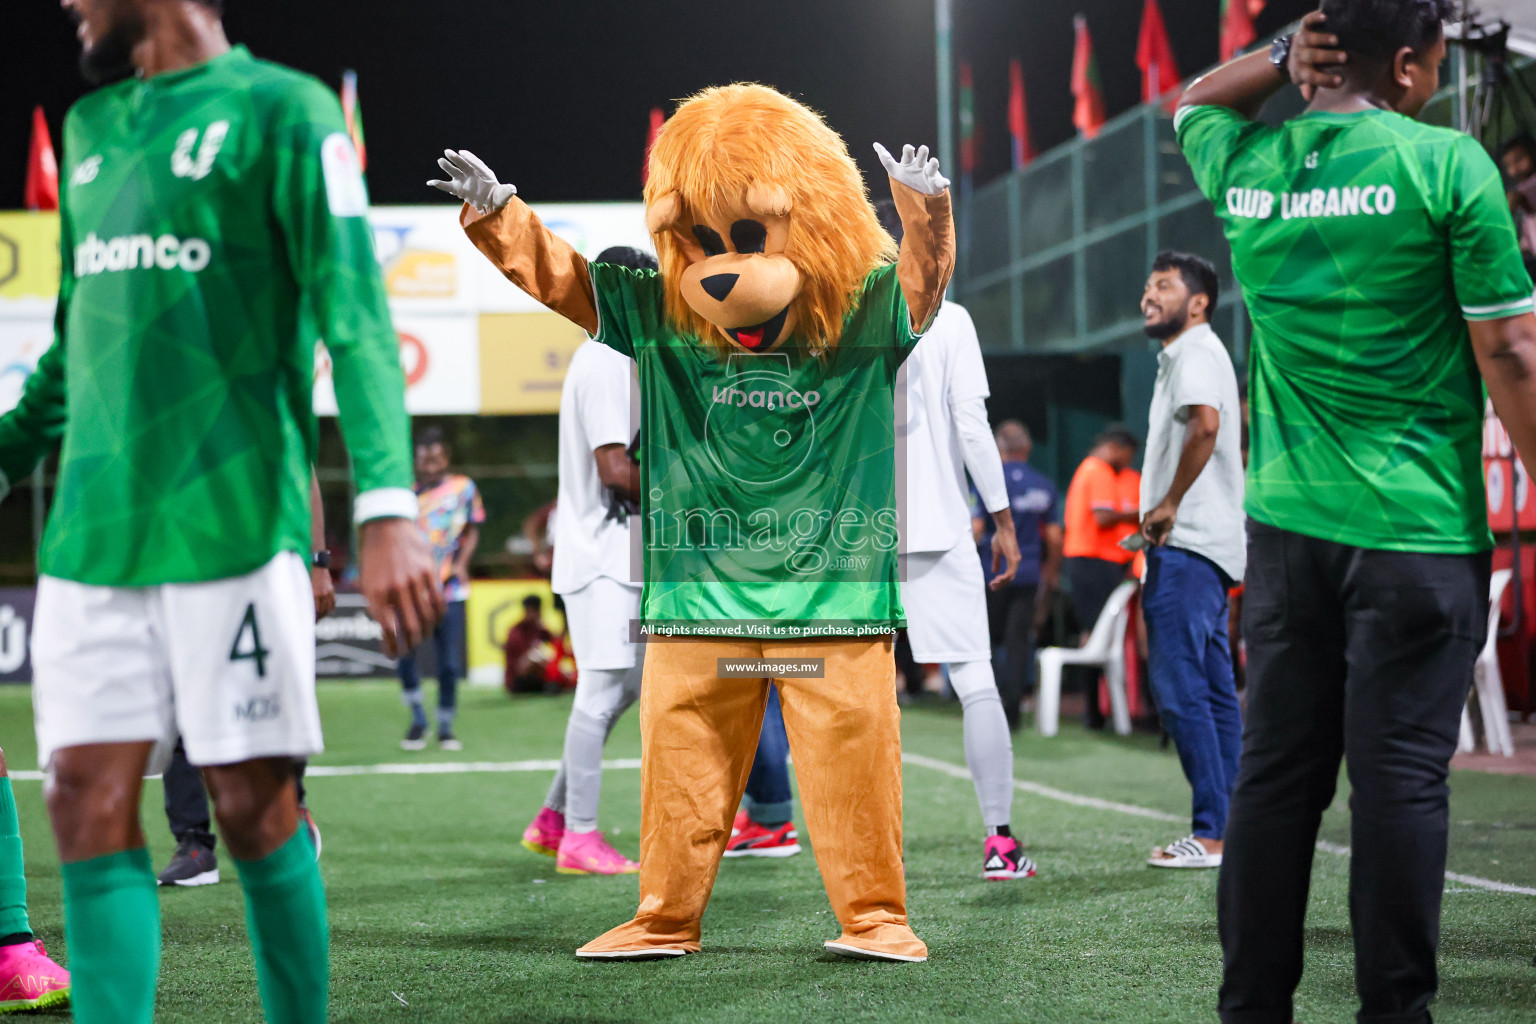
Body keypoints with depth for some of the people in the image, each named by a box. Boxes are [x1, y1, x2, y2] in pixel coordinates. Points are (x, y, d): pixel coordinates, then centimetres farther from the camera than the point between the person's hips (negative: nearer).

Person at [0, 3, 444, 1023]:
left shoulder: (282, 110, -2)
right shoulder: (90, 126, 19)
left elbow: (354, 316, -10)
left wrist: (387, 507, -19)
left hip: (231, 523, -6)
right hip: (90, 532, 6)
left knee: (252, 806, 0)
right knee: (90, 805, -2)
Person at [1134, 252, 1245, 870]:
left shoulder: (1196, 352, -9)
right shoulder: (1183, 356, 24)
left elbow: (1205, 424, -28)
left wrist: (1170, 505, -21)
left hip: (1187, 543, -11)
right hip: (1203, 546, 11)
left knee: (1179, 686, -12)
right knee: (1214, 690, 9)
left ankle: (1211, 833, -13)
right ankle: (1232, 827, 11)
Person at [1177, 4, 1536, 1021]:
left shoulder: (1245, 165, 5)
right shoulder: (1447, 163, -9)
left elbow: (1197, 99, 30)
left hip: (1286, 522, 5)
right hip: (1417, 527, -5)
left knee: (1275, 772, 9)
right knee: (1401, 777, 0)